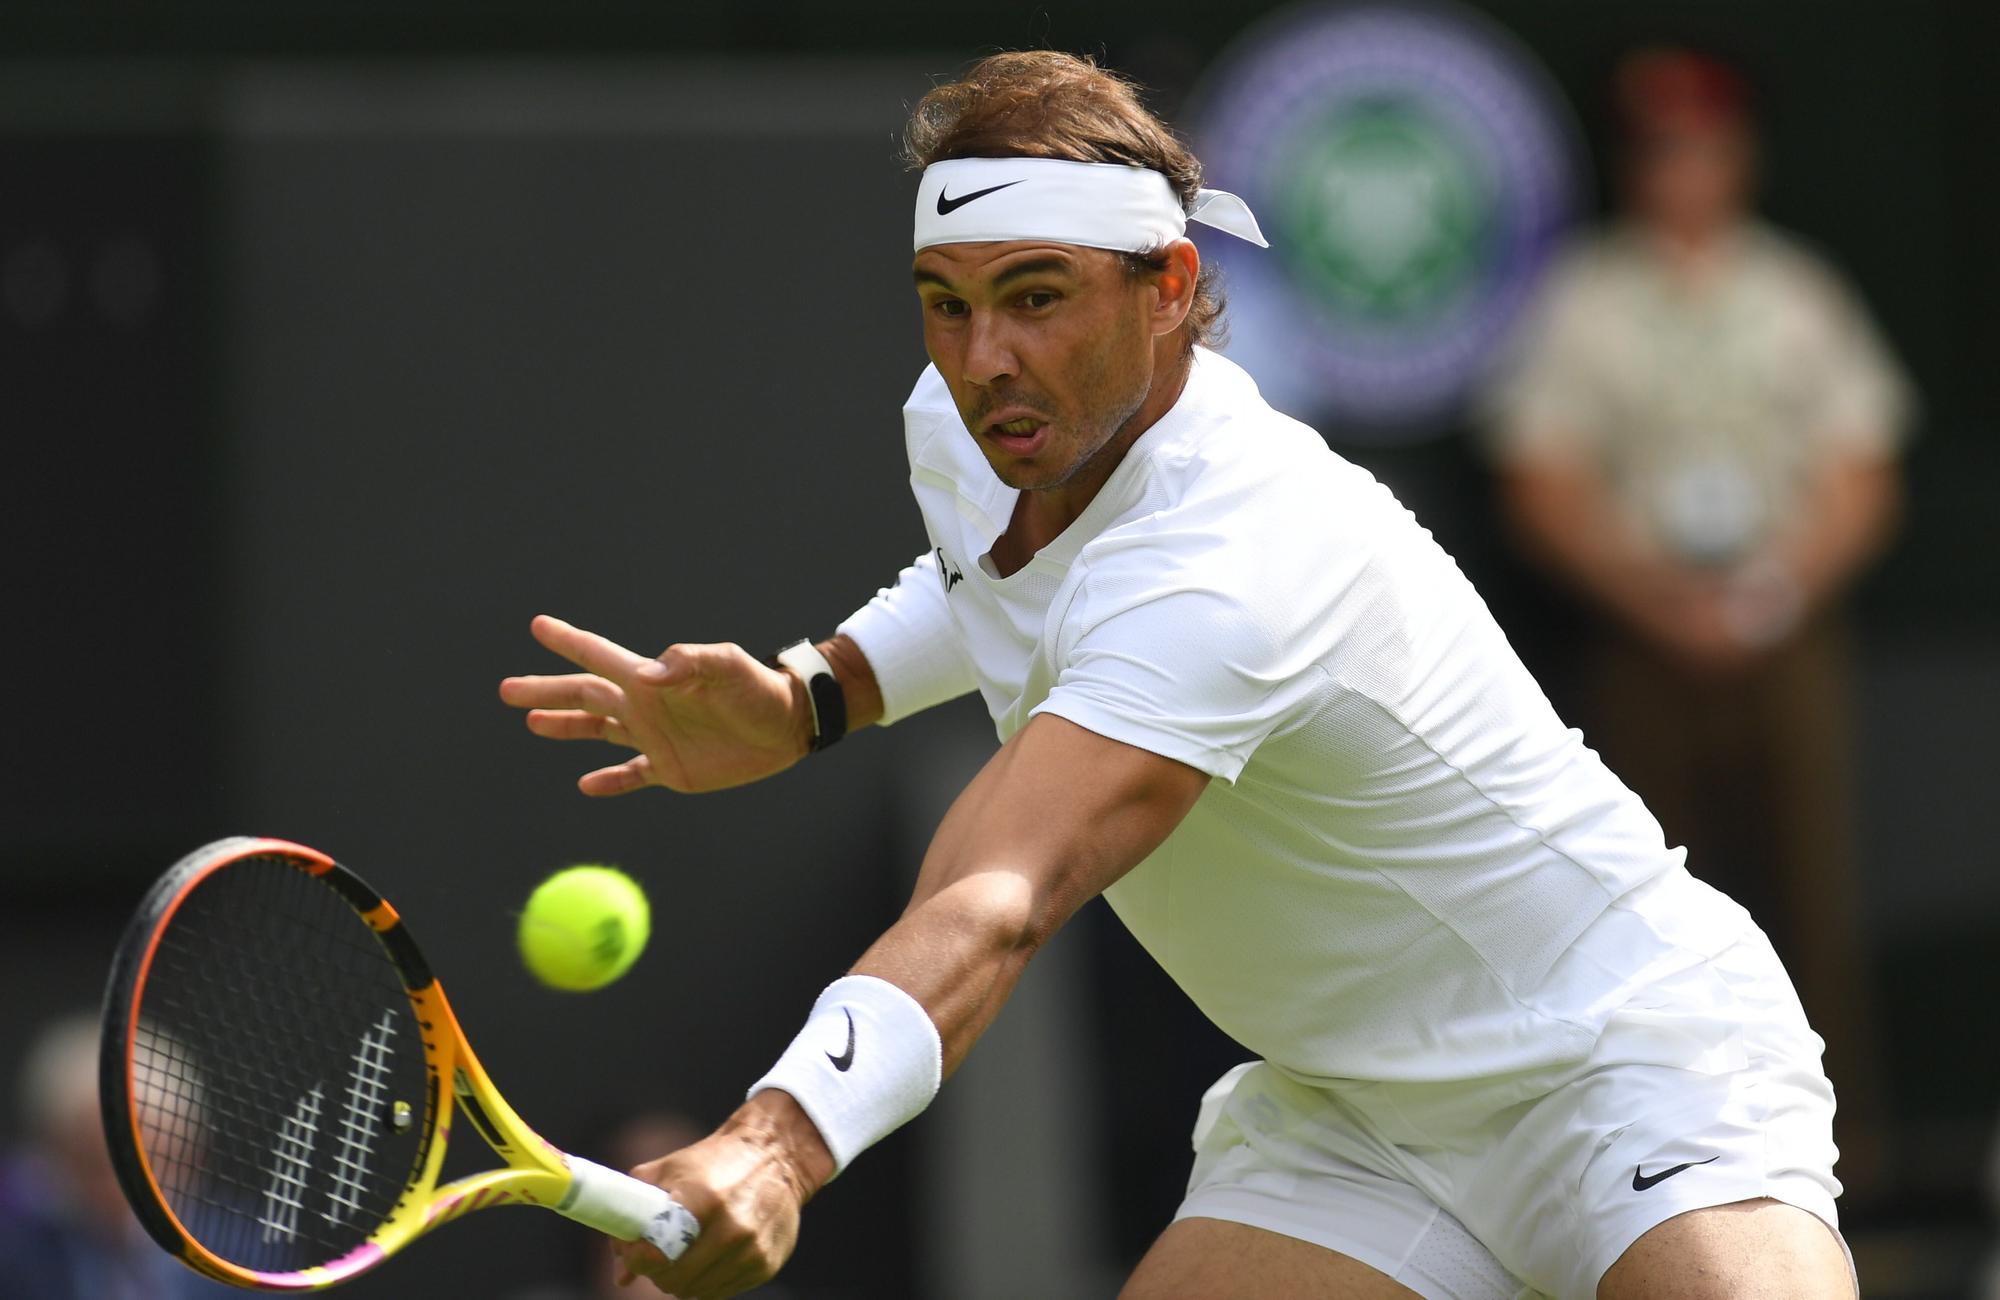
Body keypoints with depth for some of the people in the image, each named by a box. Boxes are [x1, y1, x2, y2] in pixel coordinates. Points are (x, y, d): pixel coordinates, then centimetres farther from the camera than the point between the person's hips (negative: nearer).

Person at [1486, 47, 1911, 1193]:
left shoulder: (1800, 297, 11)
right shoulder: (1584, 306, 5)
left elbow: (1860, 484, 10)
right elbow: (1544, 492, 2)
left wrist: (1783, 580, -8)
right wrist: (1655, 592, -10)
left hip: (1788, 631, 1)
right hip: (1641, 640, -1)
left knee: (1814, 883, -7)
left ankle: (1844, 1132, -5)